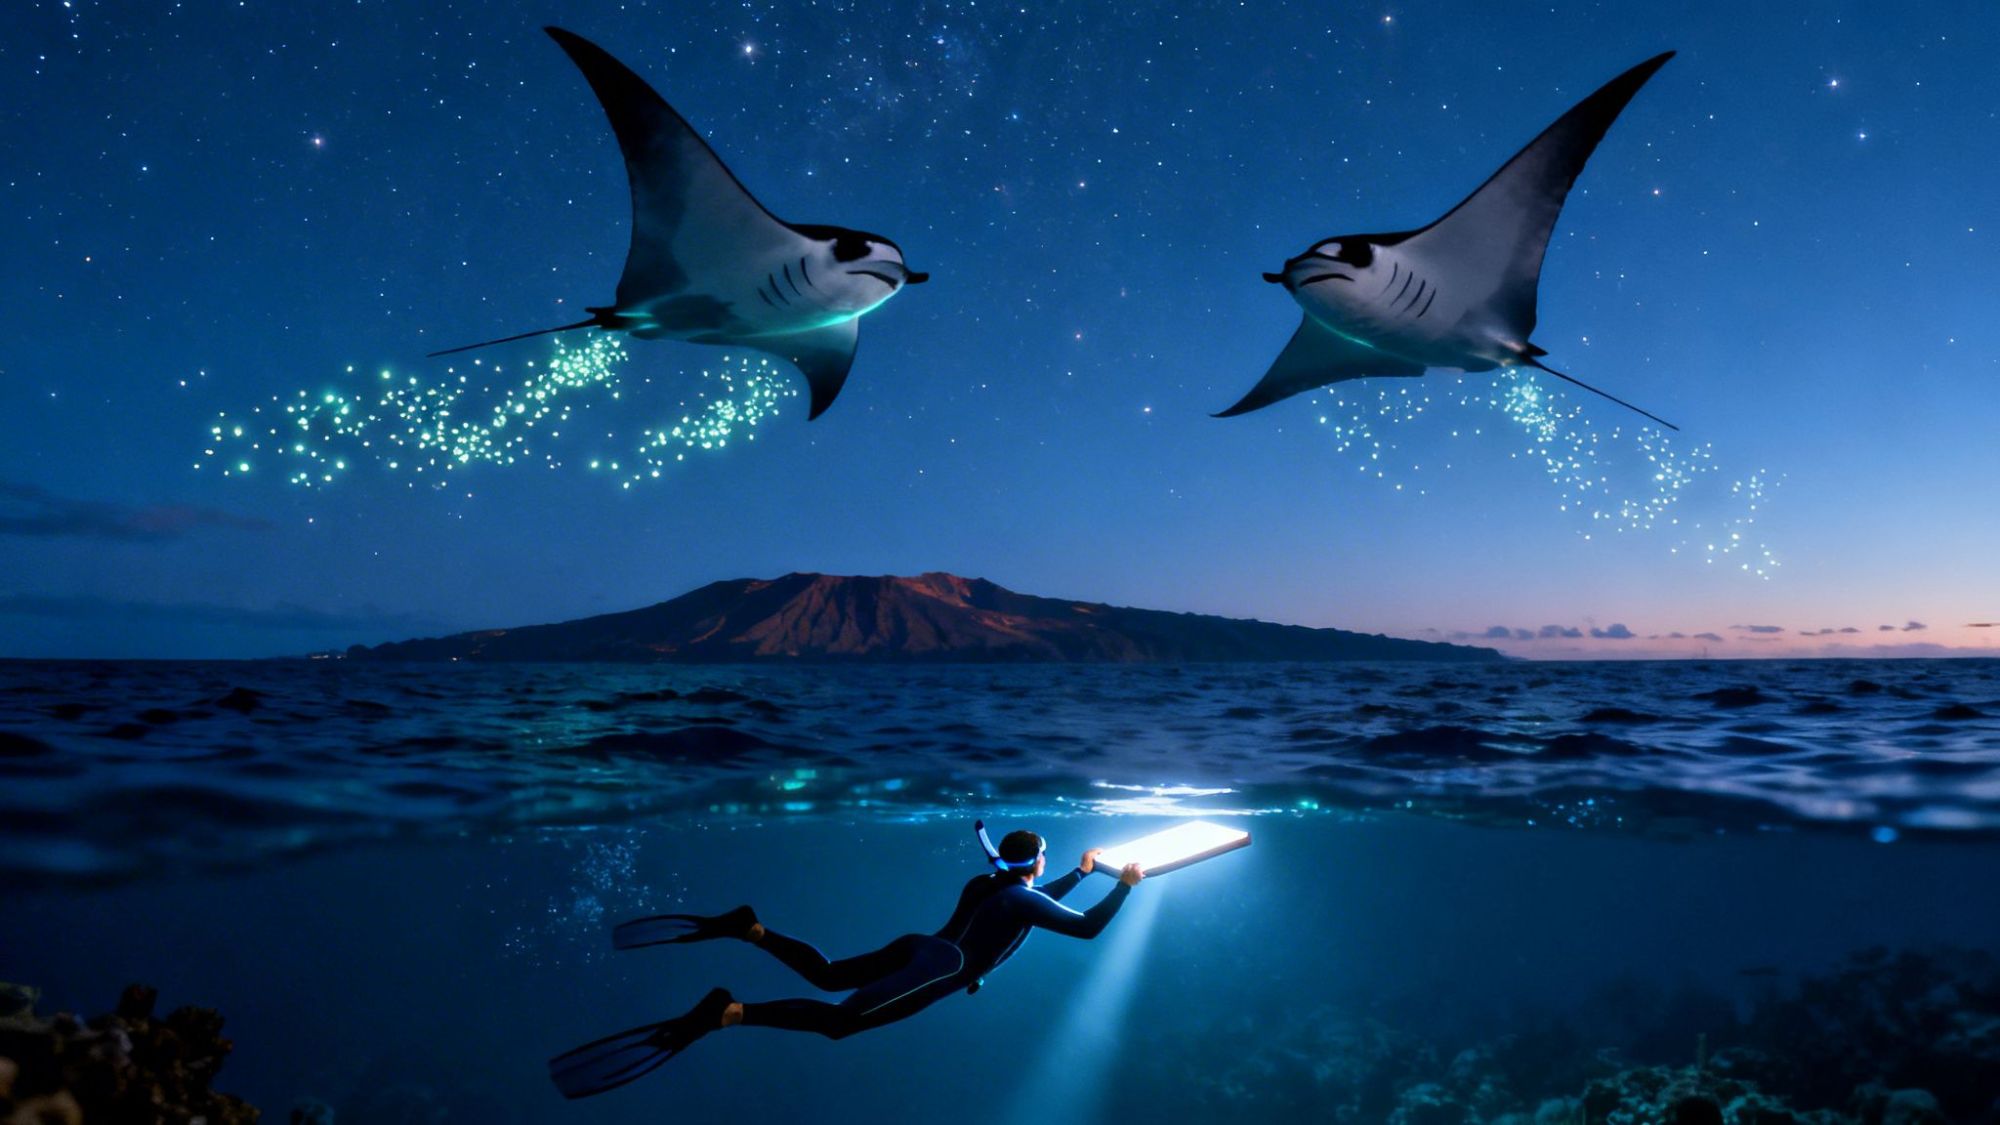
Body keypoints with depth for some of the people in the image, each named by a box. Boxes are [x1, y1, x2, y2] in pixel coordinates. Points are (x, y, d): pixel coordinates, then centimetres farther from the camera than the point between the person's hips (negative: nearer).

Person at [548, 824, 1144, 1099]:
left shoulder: (989, 882, 23)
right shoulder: (1024, 898, -2)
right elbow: (1088, 927, -2)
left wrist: (1081, 871, 46)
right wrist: (1124, 886, 11)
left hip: (918, 948, 9)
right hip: (941, 969, -9)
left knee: (827, 975, 16)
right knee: (837, 1020, -23)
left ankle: (746, 927, -2)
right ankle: (724, 1013, -41)